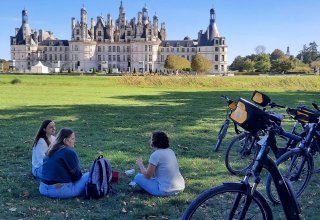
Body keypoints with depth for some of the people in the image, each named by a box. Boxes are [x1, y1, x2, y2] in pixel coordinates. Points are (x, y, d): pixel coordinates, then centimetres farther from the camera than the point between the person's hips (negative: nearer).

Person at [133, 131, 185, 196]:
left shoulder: (155, 155, -14)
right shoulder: (170, 151, 8)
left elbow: (147, 175, -7)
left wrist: (140, 164, 9)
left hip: (165, 191, -8)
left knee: (138, 177, 5)